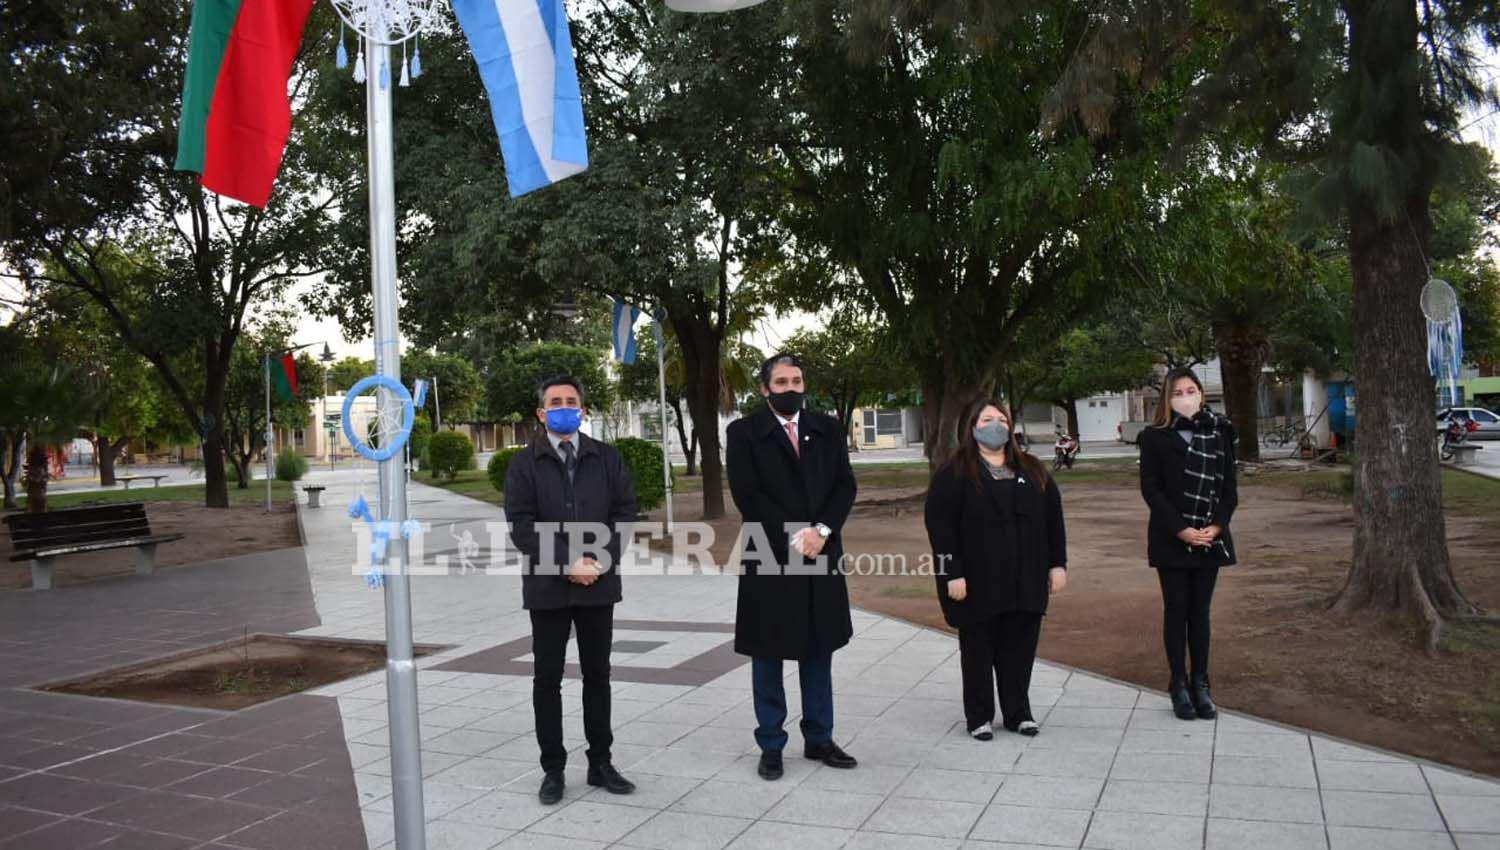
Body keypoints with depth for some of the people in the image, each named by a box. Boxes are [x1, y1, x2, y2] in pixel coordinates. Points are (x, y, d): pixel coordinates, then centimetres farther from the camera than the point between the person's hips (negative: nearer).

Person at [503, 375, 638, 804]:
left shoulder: (606, 457, 6)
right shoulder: (525, 463, -1)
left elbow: (625, 510, 2)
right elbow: (520, 525, -7)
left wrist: (600, 559, -11)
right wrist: (567, 564, -15)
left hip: (598, 583, 2)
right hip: (548, 586, -2)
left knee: (597, 674, 10)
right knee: (547, 678, 5)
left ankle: (601, 762, 20)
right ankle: (553, 768, 15)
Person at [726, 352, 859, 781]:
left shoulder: (828, 429, 9)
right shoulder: (744, 432, -3)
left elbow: (845, 485, 3)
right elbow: (747, 494, -10)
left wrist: (821, 530, -12)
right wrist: (793, 538, -15)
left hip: (822, 555, 4)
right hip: (769, 558, -3)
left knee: (819, 652, 12)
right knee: (768, 655, 5)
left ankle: (819, 738, 23)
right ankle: (771, 745, 15)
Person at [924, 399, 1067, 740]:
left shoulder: (1032, 471, 12)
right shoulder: (953, 474, -5)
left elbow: (1053, 519, 12)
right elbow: (939, 526, -11)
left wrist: (1057, 563, 6)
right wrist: (952, 574, -16)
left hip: (1026, 582, 4)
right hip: (978, 583, -4)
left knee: (1020, 648, 10)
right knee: (979, 650, 5)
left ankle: (1018, 712, 24)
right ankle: (979, 717, 17)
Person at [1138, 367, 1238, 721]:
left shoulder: (1219, 433, 6)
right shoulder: (1155, 437, -2)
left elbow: (1229, 487, 6)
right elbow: (1150, 488, -7)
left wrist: (1217, 526, -9)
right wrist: (1181, 529, -14)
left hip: (1210, 539, 3)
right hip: (1172, 540, -2)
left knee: (1200, 612, 9)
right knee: (1176, 611, 3)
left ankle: (1201, 684, 16)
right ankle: (1179, 685, 11)